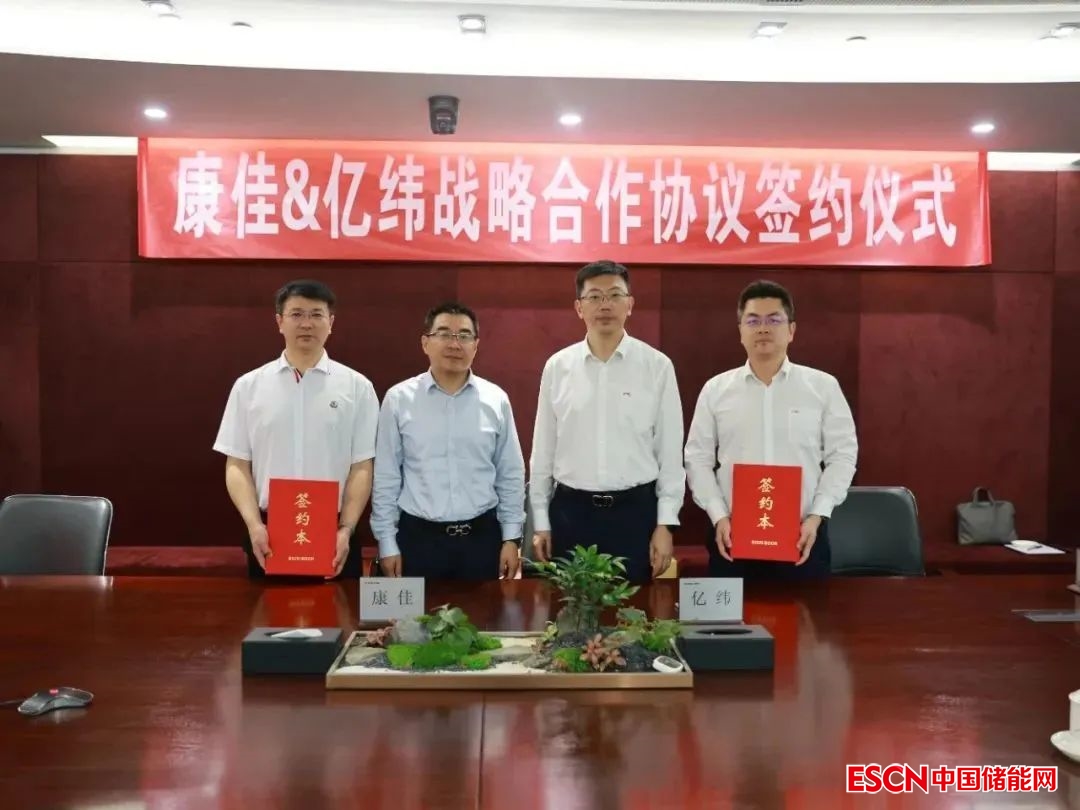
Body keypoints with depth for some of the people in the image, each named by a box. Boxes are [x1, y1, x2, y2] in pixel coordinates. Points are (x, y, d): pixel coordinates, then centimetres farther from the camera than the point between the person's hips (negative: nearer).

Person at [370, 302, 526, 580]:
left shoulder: (496, 399, 1)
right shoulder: (399, 399, -3)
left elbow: (511, 475, 6)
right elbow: (386, 477, 1)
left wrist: (512, 538, 4)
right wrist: (387, 543, 0)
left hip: (481, 537, 1)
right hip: (418, 538, -1)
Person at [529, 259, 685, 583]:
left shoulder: (657, 366, -2)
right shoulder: (558, 366, 3)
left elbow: (670, 451, 0)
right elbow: (543, 449, 7)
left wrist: (665, 523, -2)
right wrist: (541, 522, 7)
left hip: (635, 510, -1)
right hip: (570, 511, 1)